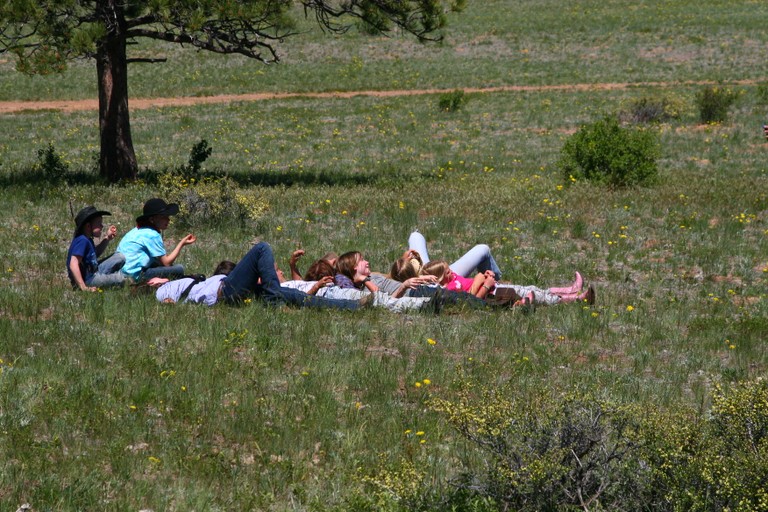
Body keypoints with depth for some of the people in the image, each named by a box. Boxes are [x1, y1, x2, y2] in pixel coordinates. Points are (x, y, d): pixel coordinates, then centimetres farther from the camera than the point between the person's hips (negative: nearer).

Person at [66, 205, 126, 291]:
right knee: (121, 278, -22)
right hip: (86, 280, -10)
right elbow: (73, 265, -30)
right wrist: (83, 287, -35)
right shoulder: (82, 241, -22)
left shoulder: (88, 240, 10)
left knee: (120, 257, 16)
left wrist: (107, 238, 17)